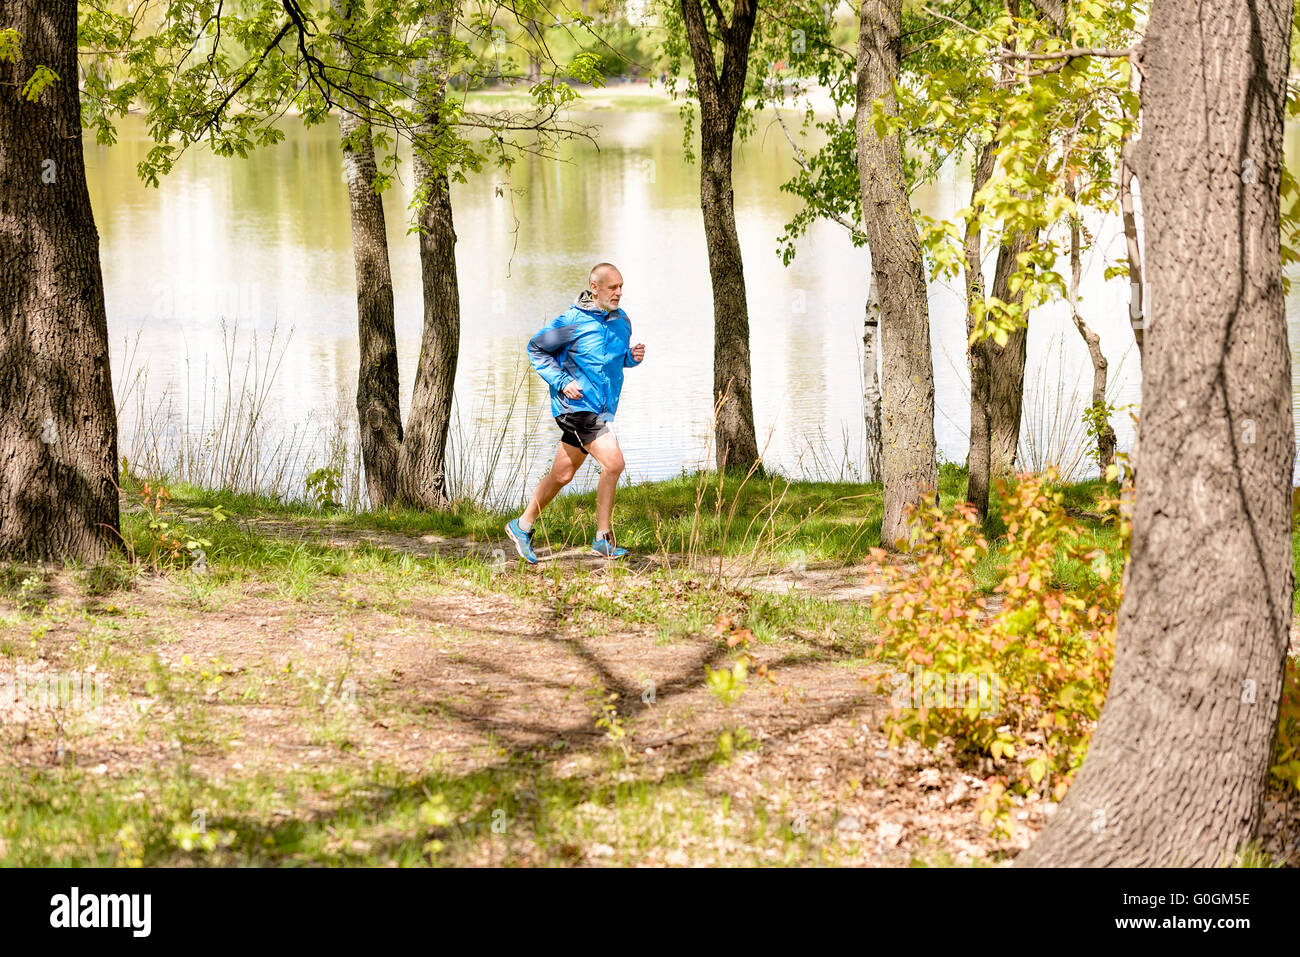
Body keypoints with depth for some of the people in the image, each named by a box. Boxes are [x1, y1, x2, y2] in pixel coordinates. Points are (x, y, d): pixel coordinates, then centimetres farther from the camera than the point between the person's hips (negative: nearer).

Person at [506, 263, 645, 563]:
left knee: (562, 475, 14)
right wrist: (561, 381, -12)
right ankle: (604, 538, -10)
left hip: (602, 410, 7)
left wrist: (633, 356, -1)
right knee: (613, 462, -19)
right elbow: (536, 348, -2)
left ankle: (522, 526, 30)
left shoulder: (621, 320, 7)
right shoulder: (572, 322, -12)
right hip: (575, 404, -7)